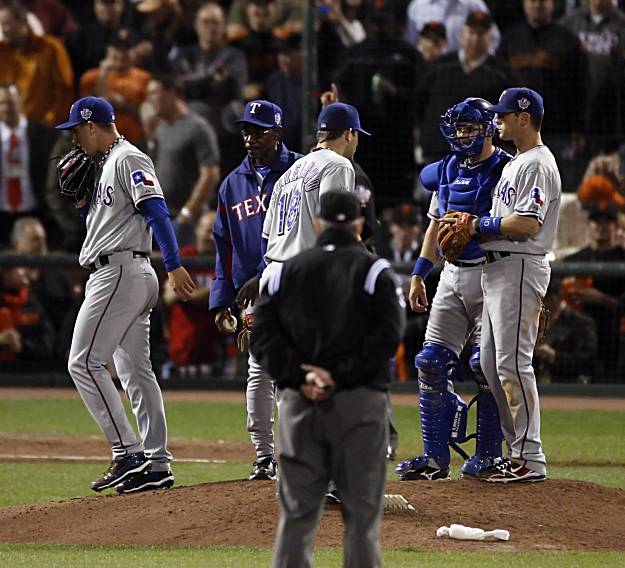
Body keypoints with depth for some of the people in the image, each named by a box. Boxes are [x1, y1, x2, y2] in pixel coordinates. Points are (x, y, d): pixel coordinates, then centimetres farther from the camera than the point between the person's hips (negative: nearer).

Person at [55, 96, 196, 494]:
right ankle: (157, 465, 9)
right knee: (135, 370, 9)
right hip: (131, 277, 11)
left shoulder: (127, 159, -10)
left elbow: (156, 210, -21)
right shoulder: (105, 164, 21)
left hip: (120, 273, -11)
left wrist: (174, 266, -29)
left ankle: (128, 453, -17)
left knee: (84, 362, -13)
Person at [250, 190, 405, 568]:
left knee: (296, 513, 6)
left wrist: (298, 376, -7)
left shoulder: (287, 271, 12)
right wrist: (340, 376, -11)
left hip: (298, 402, 3)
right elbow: (388, 335, -11)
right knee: (362, 513, 1)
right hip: (360, 402, -3)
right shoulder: (375, 271, 3)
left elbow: (263, 335, 2)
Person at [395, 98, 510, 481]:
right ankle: (435, 457, 3)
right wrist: (419, 274, 19)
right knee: (432, 363, 0)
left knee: (486, 364, -10)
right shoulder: (447, 171, 15)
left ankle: (489, 454, 0)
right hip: (452, 274, 7)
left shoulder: (506, 170, -8)